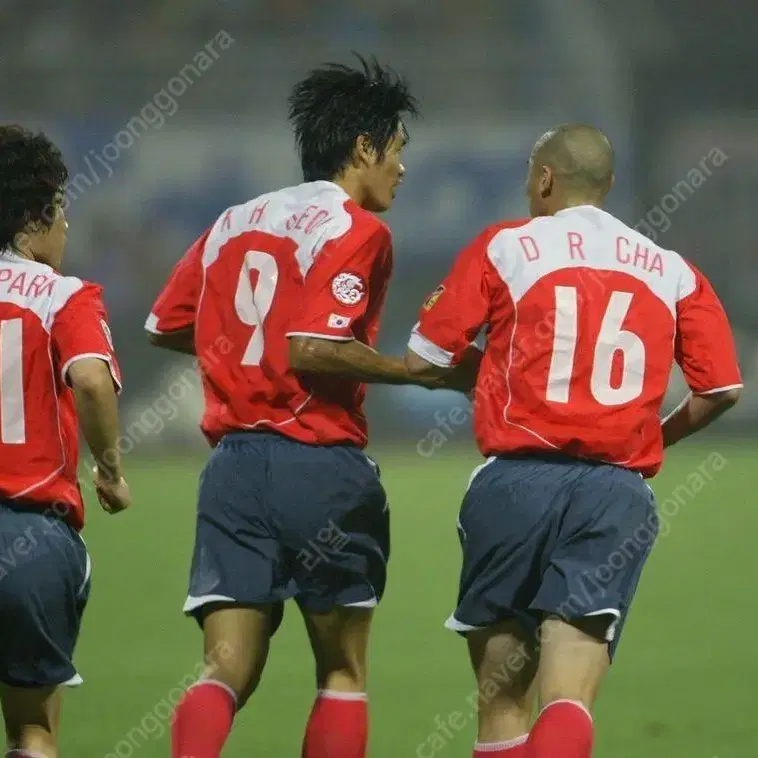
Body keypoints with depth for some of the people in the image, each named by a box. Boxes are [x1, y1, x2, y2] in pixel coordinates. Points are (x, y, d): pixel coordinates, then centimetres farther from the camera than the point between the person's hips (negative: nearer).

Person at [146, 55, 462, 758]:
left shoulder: (233, 223, 14)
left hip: (232, 465, 5)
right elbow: (312, 350, -18)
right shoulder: (354, 228, -7)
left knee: (226, 672, -2)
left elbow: (165, 325, 21)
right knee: (342, 674, 10)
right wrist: (422, 370, -11)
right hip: (321, 467, -5)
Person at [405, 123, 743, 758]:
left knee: (502, 699, 11)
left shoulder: (504, 248, 6)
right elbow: (722, 389, 9)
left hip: (517, 483, -1)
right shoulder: (674, 272, 12)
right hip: (619, 492, 1)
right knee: (569, 698, -9)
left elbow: (424, 361, 5)